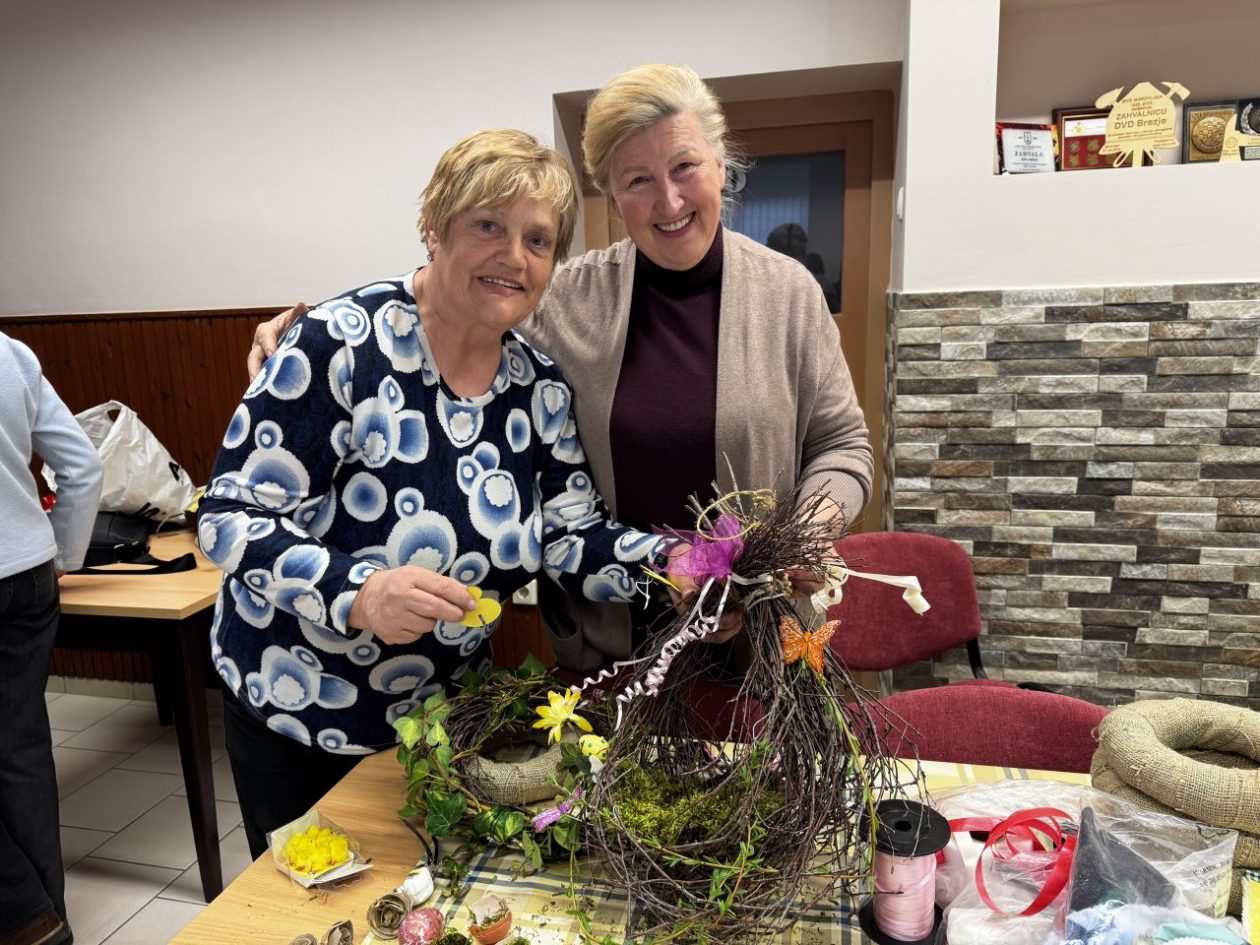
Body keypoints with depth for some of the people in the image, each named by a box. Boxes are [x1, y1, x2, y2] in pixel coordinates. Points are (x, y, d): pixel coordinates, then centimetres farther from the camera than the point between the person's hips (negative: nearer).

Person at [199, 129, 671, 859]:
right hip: (299, 713, -4)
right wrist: (357, 594, -38)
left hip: (443, 710, 5)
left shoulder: (540, 389, -5)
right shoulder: (341, 343, -22)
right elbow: (231, 516, -21)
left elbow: (572, 540, -5)